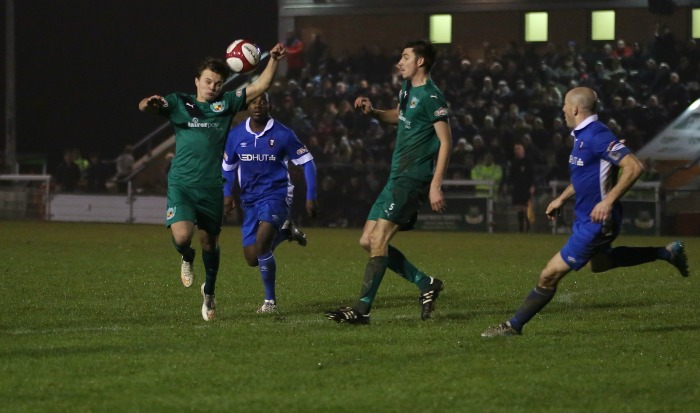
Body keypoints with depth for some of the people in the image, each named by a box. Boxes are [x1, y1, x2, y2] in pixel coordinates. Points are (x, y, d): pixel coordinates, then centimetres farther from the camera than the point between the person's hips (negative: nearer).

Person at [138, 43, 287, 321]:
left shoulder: (226, 104, 8)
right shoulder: (178, 103, 5)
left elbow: (261, 86, 7)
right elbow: (146, 107, -8)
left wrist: (274, 61, -7)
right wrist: (148, 104, -32)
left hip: (212, 187, 2)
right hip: (181, 184, -2)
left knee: (209, 242, 11)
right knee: (181, 237, -21)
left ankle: (209, 292, 35)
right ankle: (187, 259, 17)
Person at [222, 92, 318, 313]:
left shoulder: (283, 134, -8)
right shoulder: (236, 135, 1)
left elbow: (306, 161, -1)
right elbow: (227, 166, 17)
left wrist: (311, 197, -5)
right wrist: (227, 194, 4)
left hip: (276, 195, -5)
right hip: (250, 200, 5)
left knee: (261, 244, -28)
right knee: (252, 259, 2)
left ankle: (270, 300, -10)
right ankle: (284, 232, 32)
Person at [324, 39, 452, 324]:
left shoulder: (431, 97, -12)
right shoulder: (407, 88, 15)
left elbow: (446, 142, -15)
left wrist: (436, 185, -21)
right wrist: (373, 112, 14)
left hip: (412, 179, -10)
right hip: (397, 177, 10)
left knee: (378, 240, -17)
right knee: (367, 242, 6)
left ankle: (362, 310, -18)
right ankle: (426, 284, 13)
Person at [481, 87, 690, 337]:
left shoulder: (597, 136, -24)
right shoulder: (582, 135, 7)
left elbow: (634, 167, -30)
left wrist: (608, 201, -32)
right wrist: (562, 198, 21)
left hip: (595, 221, -11)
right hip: (585, 218, 11)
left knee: (550, 275, -7)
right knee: (598, 263, 34)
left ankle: (514, 326, 2)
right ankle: (666, 253, 33)